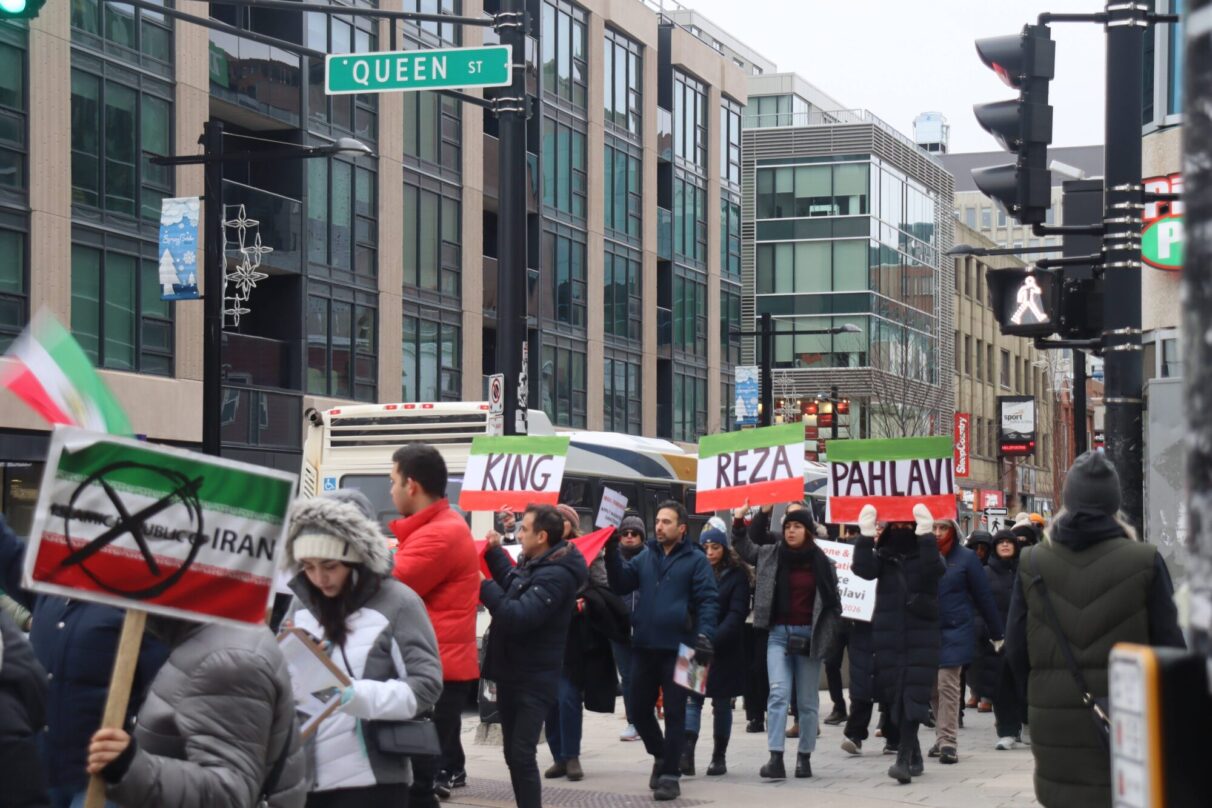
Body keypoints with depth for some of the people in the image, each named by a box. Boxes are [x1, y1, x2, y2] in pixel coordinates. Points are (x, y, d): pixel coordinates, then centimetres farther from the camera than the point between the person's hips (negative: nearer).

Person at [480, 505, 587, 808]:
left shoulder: (556, 576, -21)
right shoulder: (532, 564, 9)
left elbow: (518, 616, -30)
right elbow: (513, 586, 31)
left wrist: (484, 586, -22)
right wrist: (495, 552, 22)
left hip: (533, 681, -10)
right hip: (512, 675, 10)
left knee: (522, 756, -13)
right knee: (513, 755, 14)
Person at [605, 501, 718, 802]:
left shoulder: (696, 560, -2)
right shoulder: (645, 556, 12)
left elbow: (708, 601, -7)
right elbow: (621, 585, 6)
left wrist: (704, 635, -21)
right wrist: (612, 552, -7)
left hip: (677, 648, -5)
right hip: (644, 647, 5)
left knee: (674, 712, 0)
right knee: (639, 709, 10)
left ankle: (670, 774, 6)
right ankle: (661, 756, 33)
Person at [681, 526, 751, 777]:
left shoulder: (737, 576, -2)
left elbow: (737, 613, -9)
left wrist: (714, 639, -19)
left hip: (725, 650, -2)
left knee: (721, 704, 7)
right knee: (692, 700, -10)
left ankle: (719, 757, 16)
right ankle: (687, 754, -20)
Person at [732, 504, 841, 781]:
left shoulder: (821, 562, -1)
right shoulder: (771, 555, 4)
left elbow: (833, 602, 4)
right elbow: (746, 550, 21)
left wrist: (829, 638, -1)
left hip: (808, 636, -1)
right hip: (779, 634, 1)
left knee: (807, 701, 6)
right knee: (778, 693, -12)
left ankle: (804, 757, 15)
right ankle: (776, 758, -18)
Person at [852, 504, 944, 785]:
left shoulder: (924, 553, 4)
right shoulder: (882, 556, 10)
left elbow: (934, 569, -18)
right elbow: (863, 570, -10)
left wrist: (926, 534, -26)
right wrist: (866, 535, -18)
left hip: (921, 638, -3)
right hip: (888, 638, 3)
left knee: (913, 697, -13)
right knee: (893, 696, 4)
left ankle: (904, 759, -20)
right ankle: (914, 755, 18)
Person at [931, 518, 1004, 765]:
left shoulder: (966, 557, -2)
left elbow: (983, 596, 1)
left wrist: (998, 632, 3)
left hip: (954, 631, -4)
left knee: (947, 686, -10)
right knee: (933, 688, 8)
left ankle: (948, 742, -8)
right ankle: (942, 738, 19)